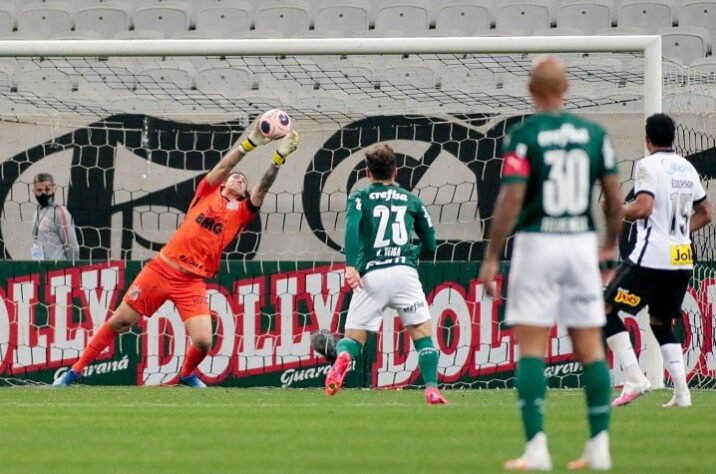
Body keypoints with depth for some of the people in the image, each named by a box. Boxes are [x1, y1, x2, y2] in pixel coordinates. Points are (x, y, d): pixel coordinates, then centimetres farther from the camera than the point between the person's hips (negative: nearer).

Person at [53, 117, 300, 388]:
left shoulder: (241, 212, 8)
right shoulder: (207, 194, 7)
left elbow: (262, 189, -5)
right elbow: (223, 166, -6)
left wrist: (279, 157, -17)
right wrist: (250, 143, -18)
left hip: (193, 281, 1)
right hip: (163, 268, -1)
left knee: (203, 342, -15)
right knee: (120, 321, 3)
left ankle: (187, 374, 20)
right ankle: (75, 371, 16)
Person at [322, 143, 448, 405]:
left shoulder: (360, 197, 13)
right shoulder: (411, 200, 19)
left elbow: (352, 226, -8)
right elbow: (429, 245, 21)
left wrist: (350, 266, -17)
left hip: (370, 275, 0)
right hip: (404, 271, 0)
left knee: (353, 337, 5)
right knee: (423, 333, 7)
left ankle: (342, 359, -29)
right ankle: (432, 390, -8)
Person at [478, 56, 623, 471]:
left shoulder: (523, 137, -8)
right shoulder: (594, 134, 3)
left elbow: (510, 200, -13)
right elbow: (615, 198, 6)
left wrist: (492, 257, -7)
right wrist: (611, 247, 21)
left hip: (537, 242, -3)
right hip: (582, 241, 3)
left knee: (531, 348, 0)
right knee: (591, 348, 8)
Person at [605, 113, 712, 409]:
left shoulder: (648, 165, -8)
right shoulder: (687, 169, 15)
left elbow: (643, 208, -20)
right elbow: (705, 213, 22)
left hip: (651, 256, -7)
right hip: (682, 259, 7)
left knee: (606, 309, -1)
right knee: (660, 323, 20)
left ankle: (634, 378, -14)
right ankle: (681, 392, 7)